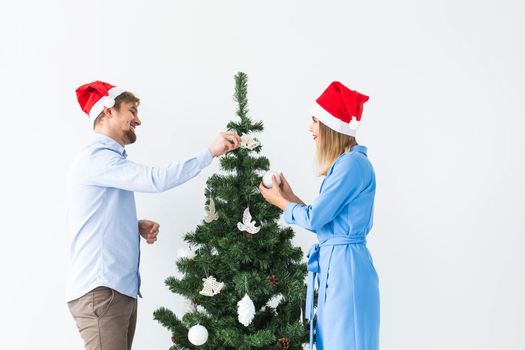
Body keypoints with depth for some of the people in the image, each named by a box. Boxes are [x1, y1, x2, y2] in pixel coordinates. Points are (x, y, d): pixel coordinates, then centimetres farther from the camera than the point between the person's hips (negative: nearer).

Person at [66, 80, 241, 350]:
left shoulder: (109, 159, 20)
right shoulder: (96, 157, -11)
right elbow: (155, 179, -23)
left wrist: (138, 227, 5)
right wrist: (210, 152, -18)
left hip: (121, 287, 10)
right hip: (100, 290, -10)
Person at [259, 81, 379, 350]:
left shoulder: (352, 164, -16)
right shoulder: (347, 163, 15)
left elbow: (314, 218, -15)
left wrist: (279, 201, 1)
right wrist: (290, 197, 14)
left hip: (344, 265, -10)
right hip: (335, 263, 10)